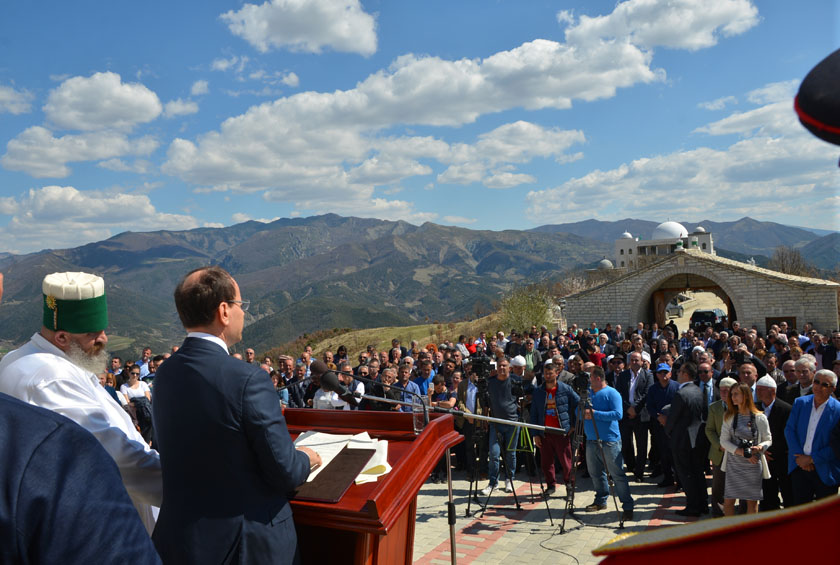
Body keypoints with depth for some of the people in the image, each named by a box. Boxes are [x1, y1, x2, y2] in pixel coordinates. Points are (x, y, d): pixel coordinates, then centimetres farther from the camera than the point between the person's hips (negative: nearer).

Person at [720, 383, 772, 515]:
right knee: (728, 501, 1)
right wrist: (741, 452, -16)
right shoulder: (729, 416, 0)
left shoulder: (760, 418, -3)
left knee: (752, 502, 8)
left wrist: (760, 447, -16)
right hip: (734, 464, 1)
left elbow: (768, 440, 6)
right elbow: (724, 441, -2)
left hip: (753, 465, -1)